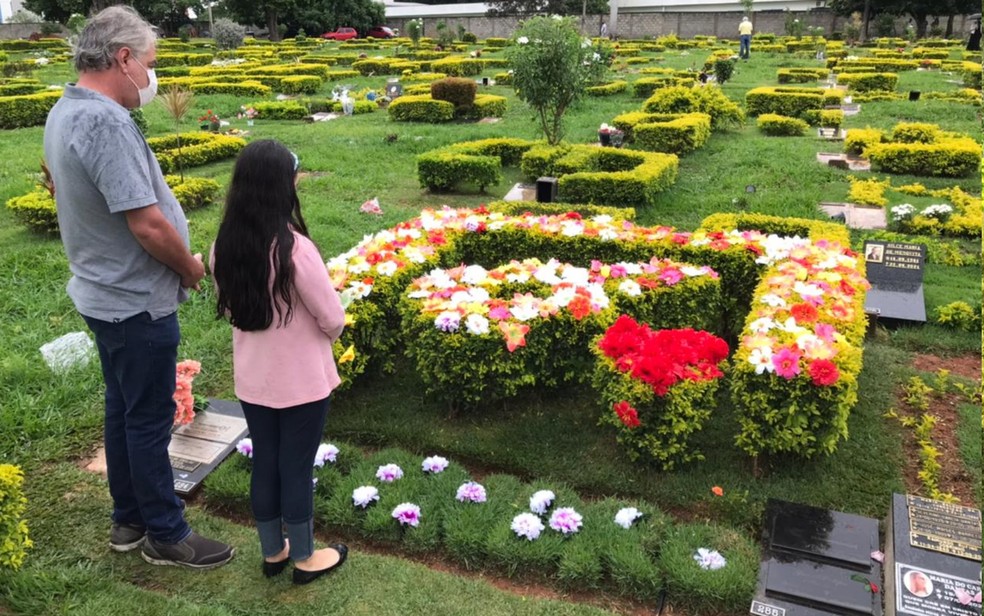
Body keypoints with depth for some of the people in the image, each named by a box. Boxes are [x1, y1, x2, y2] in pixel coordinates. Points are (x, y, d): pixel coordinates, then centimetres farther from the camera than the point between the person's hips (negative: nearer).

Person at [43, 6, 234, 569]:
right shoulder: (106, 122, -25)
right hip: (138, 303, -10)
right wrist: (190, 267, -11)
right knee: (150, 420, 4)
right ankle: (167, 534, 20)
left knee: (124, 410, 20)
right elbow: (147, 223, -27)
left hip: (104, 294, 10)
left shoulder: (65, 112, 7)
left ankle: (129, 519, 35)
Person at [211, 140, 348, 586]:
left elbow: (228, 309, 8)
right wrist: (321, 337, 4)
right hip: (302, 381, -5)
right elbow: (333, 320, -17)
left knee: (264, 463, 19)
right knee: (297, 468, 10)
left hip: (252, 380, 5)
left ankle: (273, 553, 36)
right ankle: (305, 559, 29)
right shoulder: (295, 249, -25)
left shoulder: (223, 247, -7)